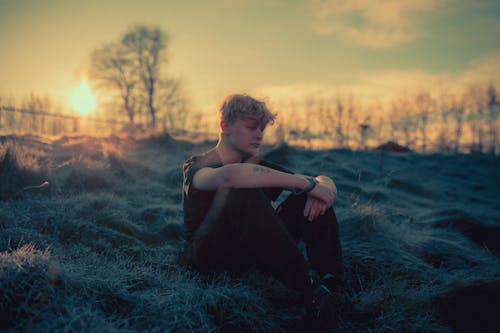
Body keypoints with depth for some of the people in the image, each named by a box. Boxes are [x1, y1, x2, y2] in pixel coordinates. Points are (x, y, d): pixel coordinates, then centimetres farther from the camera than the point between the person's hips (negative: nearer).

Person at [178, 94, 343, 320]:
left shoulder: (257, 167, 7)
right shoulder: (197, 167, -11)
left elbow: (324, 181, 2)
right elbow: (230, 176, -38)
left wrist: (322, 189, -24)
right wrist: (307, 183, -34)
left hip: (252, 256, 6)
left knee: (312, 197, -8)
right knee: (245, 195, -34)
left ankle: (332, 286, -20)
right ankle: (308, 295, -31)